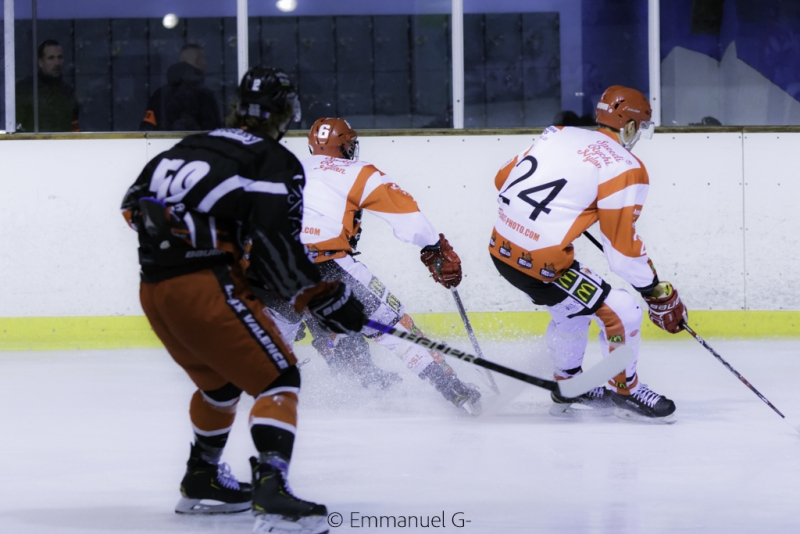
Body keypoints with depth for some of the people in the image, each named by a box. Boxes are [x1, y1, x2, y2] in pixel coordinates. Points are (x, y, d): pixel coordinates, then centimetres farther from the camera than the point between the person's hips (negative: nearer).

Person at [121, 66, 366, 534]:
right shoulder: (276, 163, -2)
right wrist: (323, 297, -10)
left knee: (221, 381, 29)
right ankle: (270, 490, -25)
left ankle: (202, 481, 42)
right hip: (205, 287, -8)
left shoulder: (191, 147, 20)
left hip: (153, 287, 8)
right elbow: (277, 242, -14)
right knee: (278, 378, -5)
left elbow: (135, 202, 23)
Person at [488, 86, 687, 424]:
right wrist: (660, 294, 1)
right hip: (540, 261, -8)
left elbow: (503, 178, 19)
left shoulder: (558, 135, 10)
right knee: (621, 312, 3)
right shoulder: (626, 169, -9)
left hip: (501, 246, 8)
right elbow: (624, 249, -10)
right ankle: (625, 390, 21)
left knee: (573, 304, 31)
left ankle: (567, 385, 44)